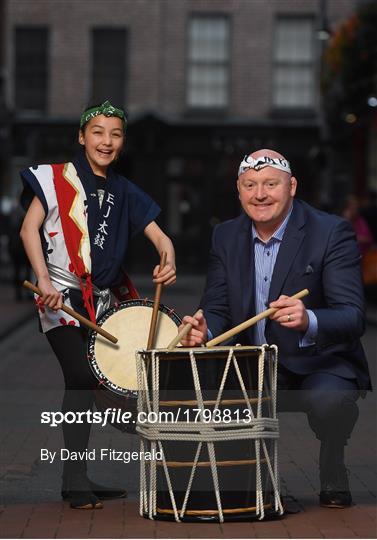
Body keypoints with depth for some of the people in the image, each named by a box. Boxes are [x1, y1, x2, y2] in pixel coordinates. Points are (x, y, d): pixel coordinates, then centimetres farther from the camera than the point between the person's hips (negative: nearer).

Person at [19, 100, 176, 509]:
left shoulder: (123, 192, 13)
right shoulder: (57, 178, -2)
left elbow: (159, 237, 8)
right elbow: (29, 229, -11)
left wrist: (167, 264, -15)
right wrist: (44, 280, -24)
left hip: (102, 300, 5)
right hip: (62, 297, -5)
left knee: (85, 383, 8)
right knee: (81, 378, -17)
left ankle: (78, 480, 18)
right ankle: (75, 480, -10)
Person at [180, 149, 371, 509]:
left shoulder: (331, 232, -13)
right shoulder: (226, 236, 4)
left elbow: (353, 317, -22)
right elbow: (216, 309, 2)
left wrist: (309, 321, -44)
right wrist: (204, 330, -23)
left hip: (320, 365, -4)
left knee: (329, 399, -36)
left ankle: (333, 475, -2)